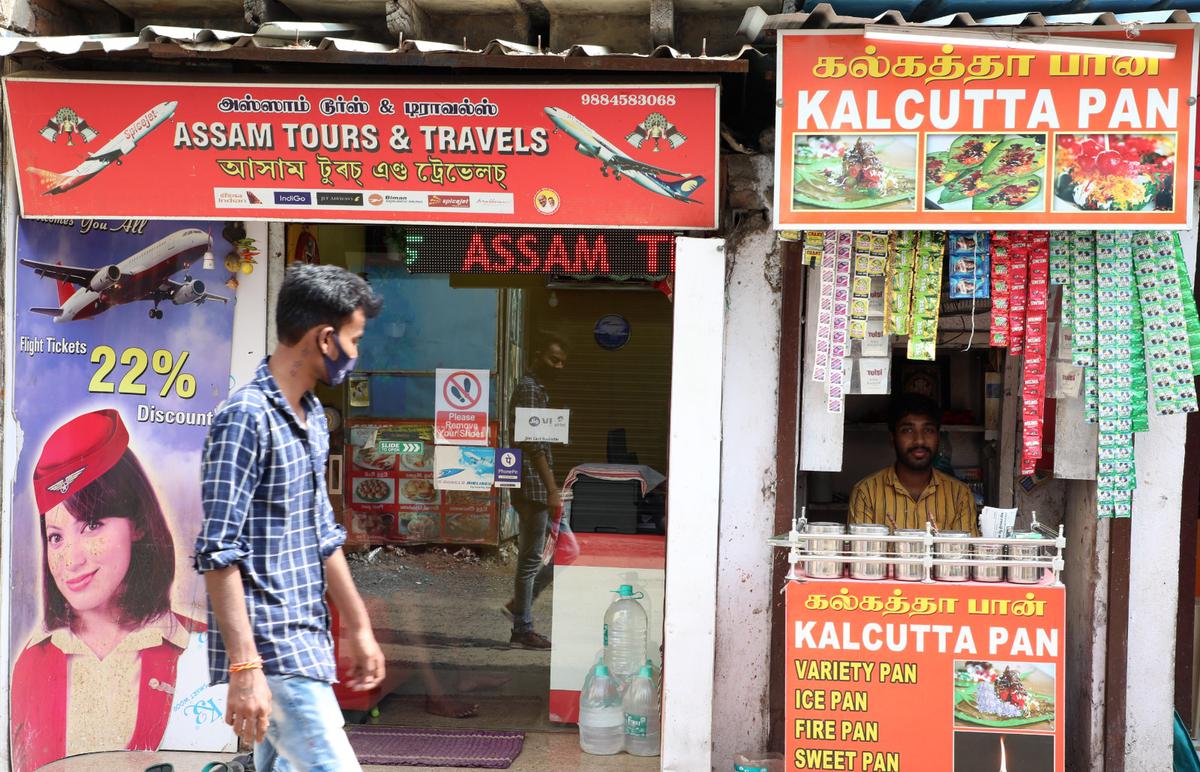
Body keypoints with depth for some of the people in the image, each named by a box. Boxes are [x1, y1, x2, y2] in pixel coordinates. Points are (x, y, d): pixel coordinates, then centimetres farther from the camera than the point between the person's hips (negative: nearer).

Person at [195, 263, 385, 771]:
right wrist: (244, 668, -24)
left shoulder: (313, 418, 13)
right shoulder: (246, 418, -15)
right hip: (271, 651, -9)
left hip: (306, 644, 9)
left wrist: (357, 626, 23)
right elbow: (218, 552, -20)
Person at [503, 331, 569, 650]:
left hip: (540, 489, 10)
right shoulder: (529, 389, -12)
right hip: (533, 488, -10)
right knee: (530, 559, -2)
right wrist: (551, 490, -20)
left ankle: (520, 605, 18)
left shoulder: (539, 390, 19)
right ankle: (522, 629, 7)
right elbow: (534, 445, -19)